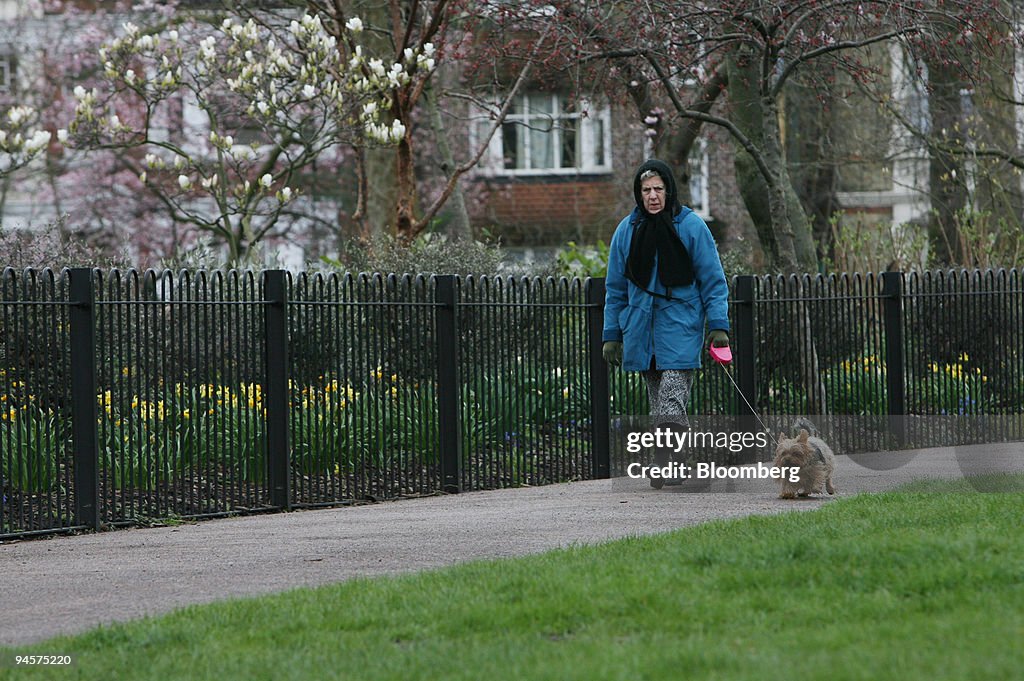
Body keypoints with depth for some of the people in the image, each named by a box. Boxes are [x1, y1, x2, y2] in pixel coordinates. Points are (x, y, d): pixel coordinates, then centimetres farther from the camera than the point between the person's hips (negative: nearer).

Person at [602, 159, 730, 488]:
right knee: (658, 405, 6)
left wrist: (718, 325, -8)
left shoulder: (691, 226, -2)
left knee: (671, 405, -15)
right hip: (641, 326, 4)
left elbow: (713, 279, 1)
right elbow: (615, 288, 14)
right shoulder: (627, 229, 8)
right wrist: (612, 334, 10)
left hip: (680, 324, -4)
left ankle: (664, 467, -18)